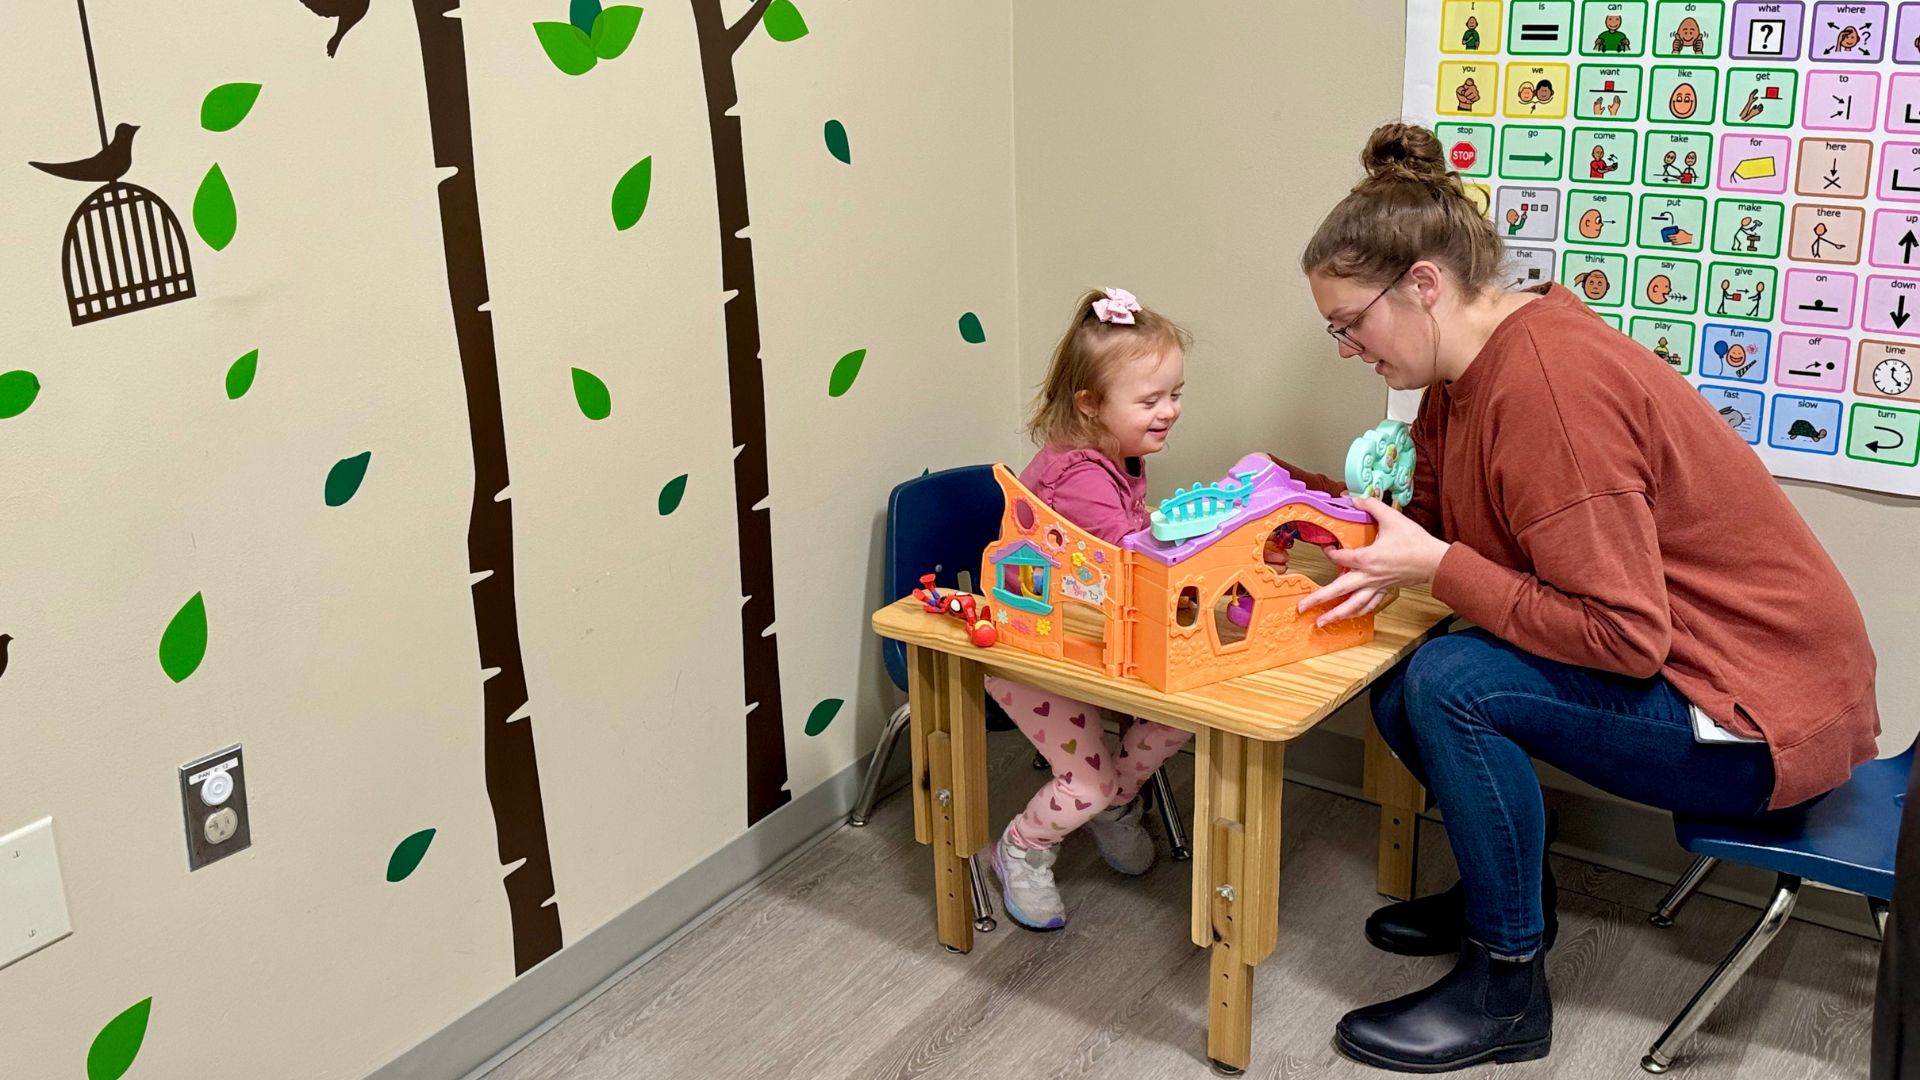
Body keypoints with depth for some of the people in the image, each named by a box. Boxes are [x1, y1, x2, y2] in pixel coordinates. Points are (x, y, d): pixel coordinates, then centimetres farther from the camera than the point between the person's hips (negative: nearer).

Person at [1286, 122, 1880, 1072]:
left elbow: (1625, 636, -28)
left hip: (1762, 716, -9)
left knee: (1451, 682, -24)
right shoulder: (1472, 364, 1)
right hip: (1685, 666, 9)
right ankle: (1505, 888, 27)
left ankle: (1506, 991, -7)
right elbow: (1434, 514, 9)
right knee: (1400, 692, 5)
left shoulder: (1546, 388, -27)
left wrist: (1434, 566, -26)